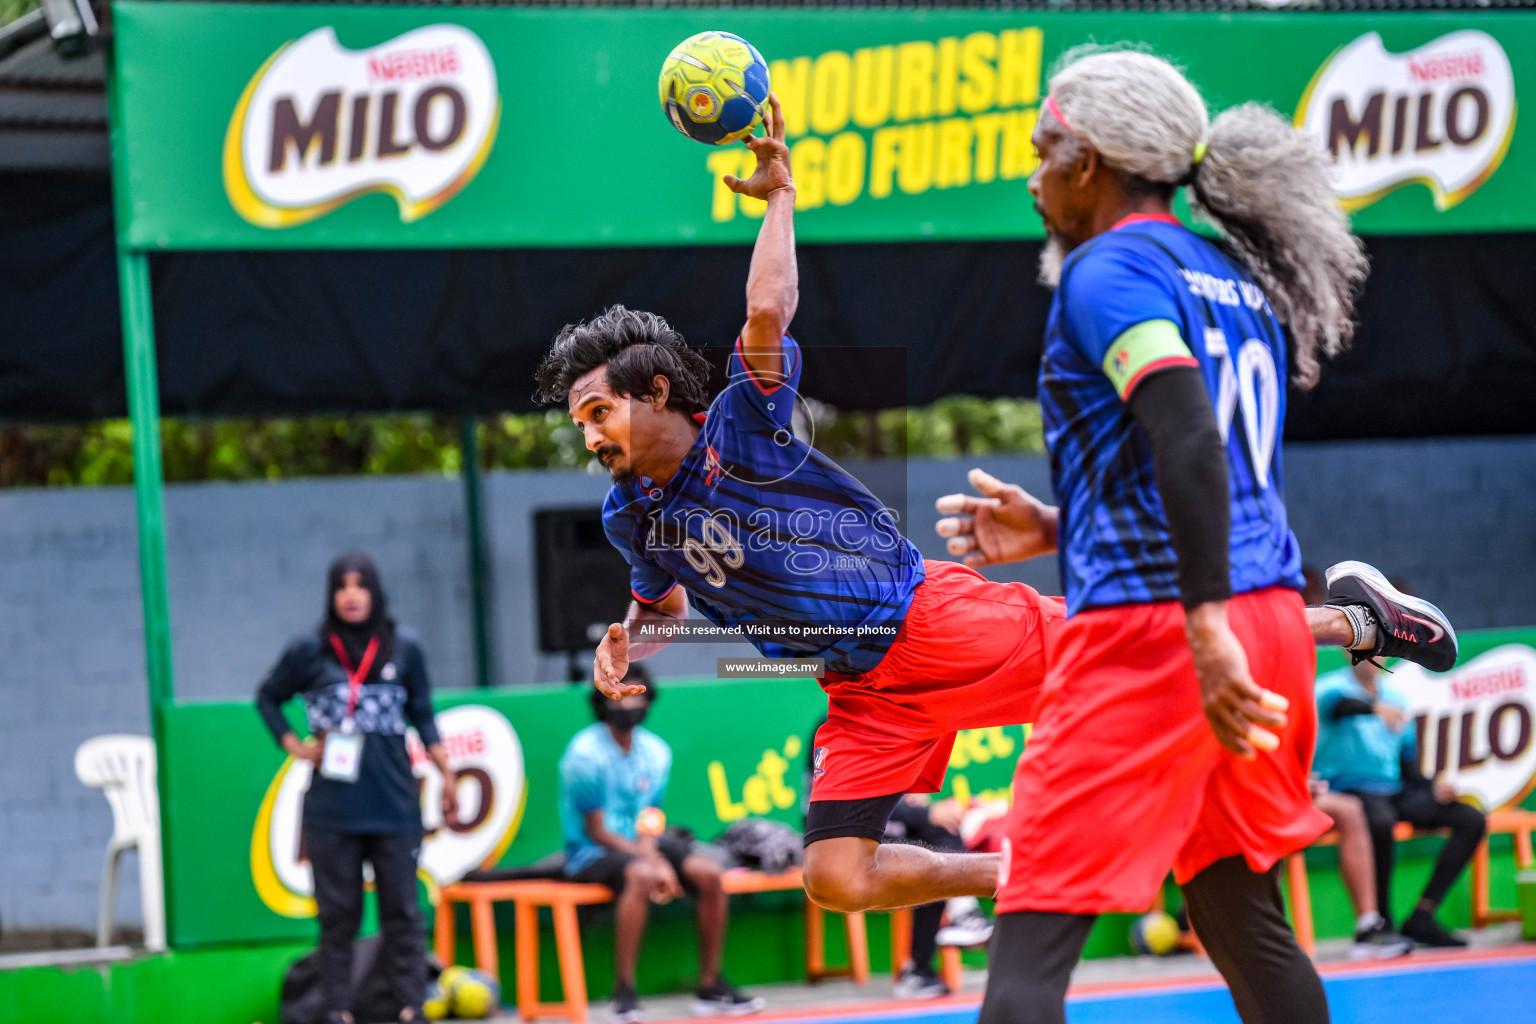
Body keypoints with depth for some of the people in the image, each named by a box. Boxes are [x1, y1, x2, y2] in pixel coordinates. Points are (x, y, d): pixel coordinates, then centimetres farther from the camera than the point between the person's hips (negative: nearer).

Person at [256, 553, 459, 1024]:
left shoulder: (404, 649, 6)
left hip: (394, 805, 1)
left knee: (402, 911, 2)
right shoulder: (310, 651, 2)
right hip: (332, 807, -1)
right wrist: (294, 746, 4)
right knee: (338, 914, 3)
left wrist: (446, 777, 7)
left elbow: (422, 718, 12)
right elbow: (267, 698, 16)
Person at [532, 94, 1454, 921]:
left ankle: (1349, 622, 17)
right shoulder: (631, 519, 6)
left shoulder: (739, 423, -11)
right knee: (836, 881, -10)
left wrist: (779, 196, -24)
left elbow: (769, 312, -30)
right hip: (866, 700, 6)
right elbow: (665, 604, 26)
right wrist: (627, 643, 5)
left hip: (933, 617, -6)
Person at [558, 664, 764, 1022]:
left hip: (640, 846, 6)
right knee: (640, 875, -37)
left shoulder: (656, 751, 6)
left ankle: (710, 987, -6)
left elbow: (650, 824, 6)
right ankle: (623, 995, -37)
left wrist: (653, 853, -17)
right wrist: (653, 861, -22)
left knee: (709, 873, -15)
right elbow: (597, 831, -14)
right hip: (590, 854, -6)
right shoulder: (585, 753, -13)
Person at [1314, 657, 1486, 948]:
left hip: (1396, 790, 7)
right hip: (1348, 788, -7)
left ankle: (1421, 919, -12)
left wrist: (1433, 785, -1)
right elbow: (1339, 704, -29)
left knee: (1473, 820, -7)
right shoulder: (1333, 685, -2)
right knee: (1381, 821, -41)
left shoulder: (1394, 695, 18)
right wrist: (1376, 707, -49)